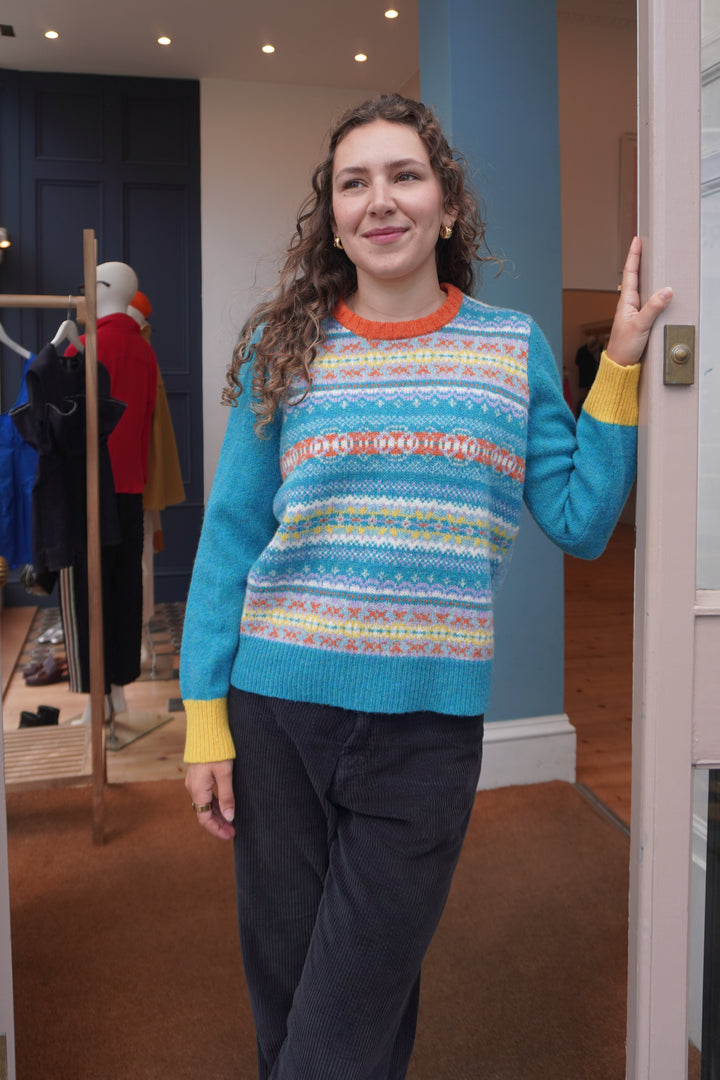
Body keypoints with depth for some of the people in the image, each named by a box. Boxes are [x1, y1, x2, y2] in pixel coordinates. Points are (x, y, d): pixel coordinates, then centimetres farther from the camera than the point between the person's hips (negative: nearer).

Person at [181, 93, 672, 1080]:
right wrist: (204, 719, -1)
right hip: (278, 705, 1)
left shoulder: (513, 347, 4)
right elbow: (231, 537, 2)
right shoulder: (283, 349, 2)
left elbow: (580, 522, 2)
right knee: (284, 999, 17)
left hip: (429, 718, 0)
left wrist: (620, 368, -3)